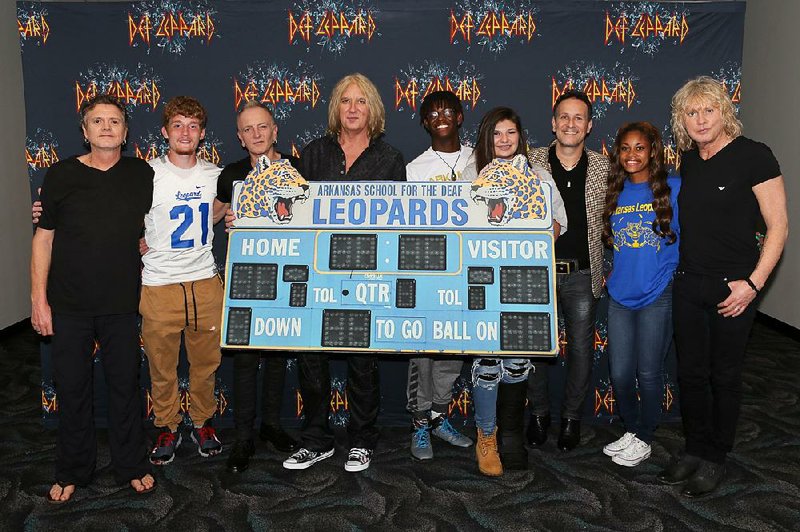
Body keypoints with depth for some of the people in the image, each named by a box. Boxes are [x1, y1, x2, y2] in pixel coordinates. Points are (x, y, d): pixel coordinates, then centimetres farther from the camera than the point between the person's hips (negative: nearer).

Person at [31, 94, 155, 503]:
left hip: (122, 304, 1)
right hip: (68, 305, -1)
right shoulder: (61, 175, -2)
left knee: (125, 385, 9)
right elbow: (44, 238, 0)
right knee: (72, 388, 9)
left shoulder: (141, 175, 3)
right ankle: (72, 472, 28)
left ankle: (131, 466, 26)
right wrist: (38, 298, -4)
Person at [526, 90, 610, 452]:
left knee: (581, 349, 8)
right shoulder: (531, 161, -1)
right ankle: (539, 413, 29)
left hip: (582, 273, 1)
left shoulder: (603, 167, 3)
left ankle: (571, 416, 28)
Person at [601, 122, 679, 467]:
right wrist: (613, 275, 9)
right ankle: (630, 430, 30)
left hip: (656, 296, -4)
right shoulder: (614, 193, 10)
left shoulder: (674, 189, -3)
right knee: (620, 373, 8)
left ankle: (644, 438, 23)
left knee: (648, 373, 3)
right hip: (620, 296, 4)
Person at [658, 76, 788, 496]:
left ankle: (715, 459, 24)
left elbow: (778, 226, -10)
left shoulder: (753, 155, -10)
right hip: (687, 284, 6)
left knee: (725, 376, 8)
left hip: (732, 288, -5)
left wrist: (753, 283, -17)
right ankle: (695, 450, 29)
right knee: (690, 373, 13)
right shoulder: (689, 160, 8)